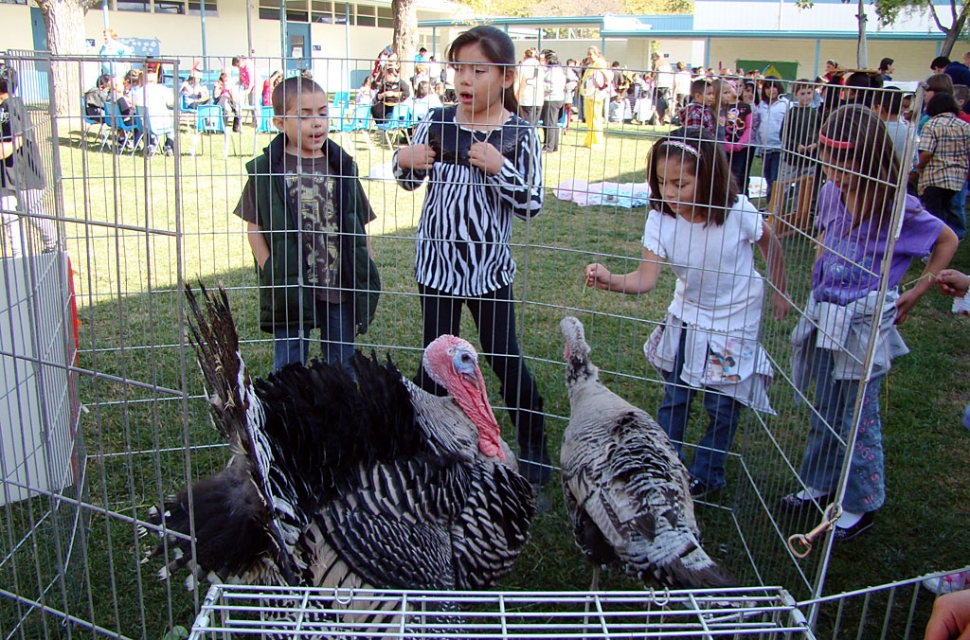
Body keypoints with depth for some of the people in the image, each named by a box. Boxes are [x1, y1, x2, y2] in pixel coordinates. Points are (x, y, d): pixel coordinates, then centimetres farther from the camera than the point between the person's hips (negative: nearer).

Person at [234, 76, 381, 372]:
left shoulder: (341, 166, 3)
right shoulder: (266, 169, -4)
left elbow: (359, 225, 7)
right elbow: (254, 226, -1)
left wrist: (365, 273, 3)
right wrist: (269, 272, -8)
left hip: (340, 285, 2)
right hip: (290, 286, -2)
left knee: (342, 364, 15)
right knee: (289, 364, 11)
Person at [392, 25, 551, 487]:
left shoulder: (519, 133, -8)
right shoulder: (436, 122, -1)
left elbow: (531, 206, -10)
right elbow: (411, 181, 12)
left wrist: (500, 168, -24)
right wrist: (403, 161, -10)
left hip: (489, 266, -2)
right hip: (436, 262, 3)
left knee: (504, 359, 6)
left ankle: (534, 445, 26)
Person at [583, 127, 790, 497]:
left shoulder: (738, 212, -25)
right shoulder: (660, 219, -20)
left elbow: (770, 245, -4)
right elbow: (646, 278, -27)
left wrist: (778, 292, 6)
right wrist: (610, 281, -45)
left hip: (737, 321, -2)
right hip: (688, 317, 2)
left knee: (722, 404, 5)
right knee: (674, 398, 8)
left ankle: (707, 474, 26)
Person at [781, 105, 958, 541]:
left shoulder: (896, 207, -17)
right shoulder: (831, 193, 0)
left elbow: (947, 240, -1)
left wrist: (919, 290, -2)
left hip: (865, 322, -6)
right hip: (826, 314, 6)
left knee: (858, 418, 4)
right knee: (824, 411, 20)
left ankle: (860, 506, 21)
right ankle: (818, 483, 37)